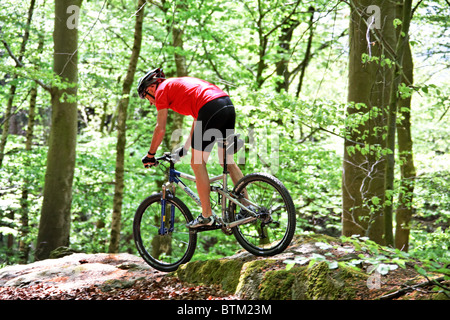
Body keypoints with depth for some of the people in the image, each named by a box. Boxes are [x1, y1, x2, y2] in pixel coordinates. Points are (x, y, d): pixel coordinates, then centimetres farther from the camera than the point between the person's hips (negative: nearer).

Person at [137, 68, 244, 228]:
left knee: (197, 163, 2)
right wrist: (185, 148, 45)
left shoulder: (161, 90, 12)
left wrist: (150, 155, 19)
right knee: (227, 161, 15)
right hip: (229, 105, 8)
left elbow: (160, 129, 7)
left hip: (211, 108, -8)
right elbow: (198, 120, 38)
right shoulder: (180, 84, 35)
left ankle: (207, 215, 0)